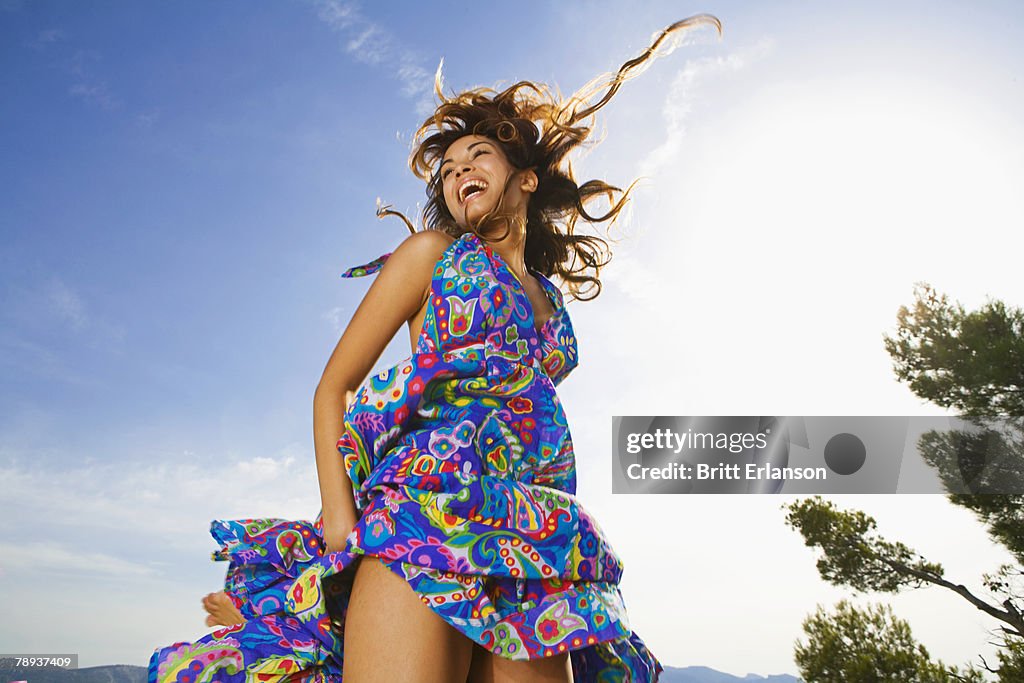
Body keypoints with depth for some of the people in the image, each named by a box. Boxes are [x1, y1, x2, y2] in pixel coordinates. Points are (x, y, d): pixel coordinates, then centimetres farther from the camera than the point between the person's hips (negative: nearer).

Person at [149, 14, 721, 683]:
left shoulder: (551, 299, 23)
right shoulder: (433, 253, 12)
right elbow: (333, 389, 6)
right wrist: (340, 518, -8)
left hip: (535, 546, 4)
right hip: (427, 507, -4)